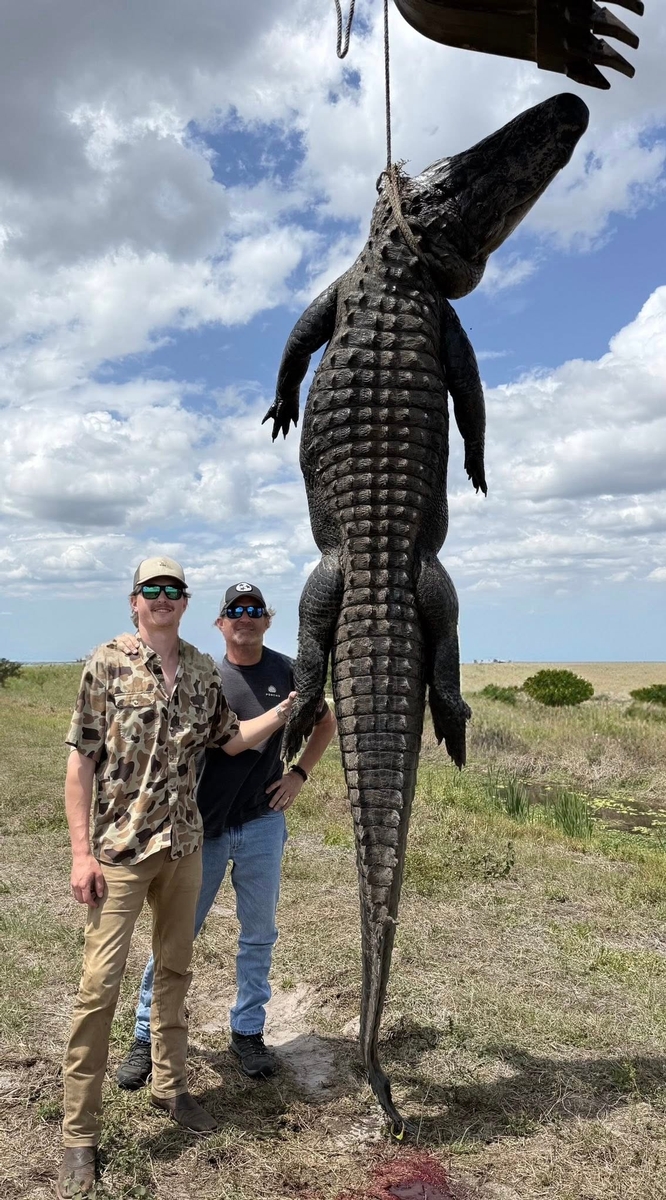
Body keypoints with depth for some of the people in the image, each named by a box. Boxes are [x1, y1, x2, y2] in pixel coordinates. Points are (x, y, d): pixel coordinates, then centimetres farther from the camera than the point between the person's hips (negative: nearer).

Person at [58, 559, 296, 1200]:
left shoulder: (203, 670, 4)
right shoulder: (106, 664, -9)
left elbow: (230, 739, 13)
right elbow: (81, 760, -9)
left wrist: (286, 708, 1)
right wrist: (81, 851, -13)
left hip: (184, 846, 5)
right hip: (120, 850, -4)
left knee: (175, 969, 17)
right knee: (100, 984, -1)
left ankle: (170, 1087, 36)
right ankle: (78, 1134, 14)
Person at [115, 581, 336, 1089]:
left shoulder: (287, 672, 0)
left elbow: (327, 722, 14)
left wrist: (300, 774, 4)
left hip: (262, 824, 1)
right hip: (202, 824, -1)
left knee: (259, 933, 12)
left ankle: (248, 1031, 29)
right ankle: (148, 1036, 22)